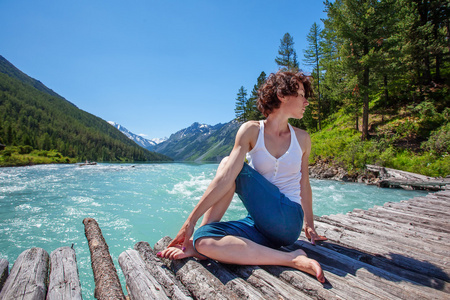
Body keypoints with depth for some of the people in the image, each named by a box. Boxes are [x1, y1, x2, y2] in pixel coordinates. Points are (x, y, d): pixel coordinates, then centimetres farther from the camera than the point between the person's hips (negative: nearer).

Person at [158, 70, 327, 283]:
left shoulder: (302, 138, 4)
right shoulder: (251, 130, -5)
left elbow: (303, 183, 13)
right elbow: (225, 179, -13)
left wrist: (309, 224, 16)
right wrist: (191, 221, -17)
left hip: (288, 222, 0)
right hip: (259, 223, 0)